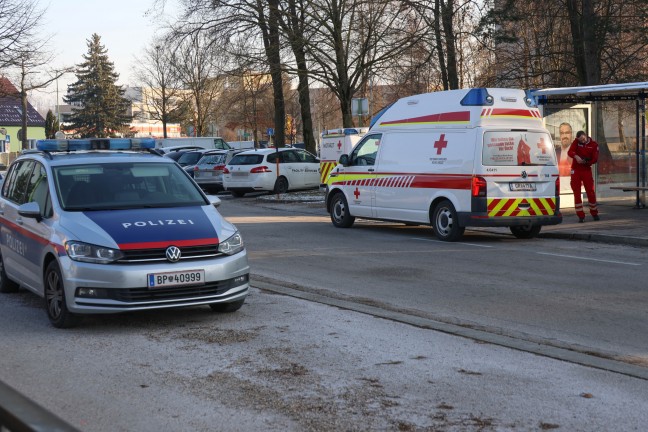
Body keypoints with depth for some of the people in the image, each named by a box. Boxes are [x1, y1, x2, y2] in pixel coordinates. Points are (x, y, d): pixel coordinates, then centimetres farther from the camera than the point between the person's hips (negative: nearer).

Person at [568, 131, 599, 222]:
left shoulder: (594, 144, -2)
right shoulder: (576, 142, -1)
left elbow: (595, 159, -8)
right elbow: (570, 152, -16)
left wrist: (587, 162, -26)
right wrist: (576, 156, -37)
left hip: (587, 170, 0)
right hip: (576, 170, 0)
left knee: (591, 192, 0)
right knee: (577, 193, -1)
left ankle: (594, 213, 17)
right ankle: (580, 216, 4)